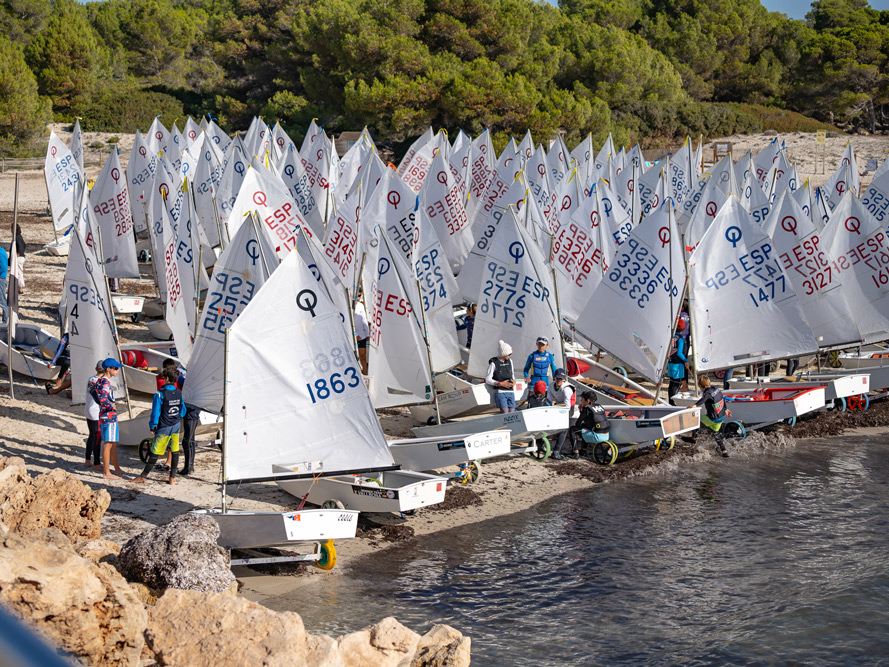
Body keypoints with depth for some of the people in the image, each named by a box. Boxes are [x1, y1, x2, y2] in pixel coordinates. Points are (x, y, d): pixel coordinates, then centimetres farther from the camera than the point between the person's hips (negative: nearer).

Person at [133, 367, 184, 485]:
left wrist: (152, 426, -1)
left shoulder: (160, 394, -17)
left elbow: (155, 412, -14)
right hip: (176, 426, 5)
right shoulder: (179, 393, 0)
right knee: (175, 452, 10)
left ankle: (143, 476, 6)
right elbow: (183, 410, 10)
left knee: (154, 453, -1)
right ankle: (172, 477, 12)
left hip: (164, 428, -5)